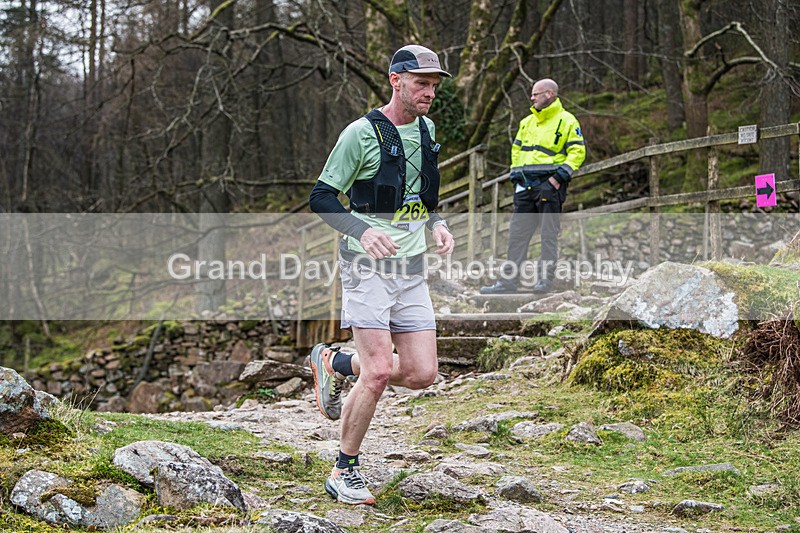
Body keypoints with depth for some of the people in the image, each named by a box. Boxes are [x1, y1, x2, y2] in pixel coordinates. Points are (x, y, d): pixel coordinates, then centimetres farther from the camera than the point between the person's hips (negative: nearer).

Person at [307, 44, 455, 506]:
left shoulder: (427, 130, 11)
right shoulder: (362, 133, -10)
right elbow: (322, 197, -8)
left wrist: (437, 222, 5)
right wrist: (364, 230, -24)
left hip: (412, 271, 7)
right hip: (368, 267, -7)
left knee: (422, 373, 0)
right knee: (380, 372, -14)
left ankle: (335, 363, 25)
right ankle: (345, 472, 4)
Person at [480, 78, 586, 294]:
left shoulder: (566, 121, -2)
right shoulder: (527, 122, 18)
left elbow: (578, 152, -7)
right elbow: (516, 149, 24)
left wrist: (560, 176, -14)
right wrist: (515, 175, 10)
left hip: (549, 185, -6)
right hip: (526, 186, 6)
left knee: (549, 233, -1)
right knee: (518, 232, 4)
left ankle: (545, 278, 6)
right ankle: (509, 279, 5)